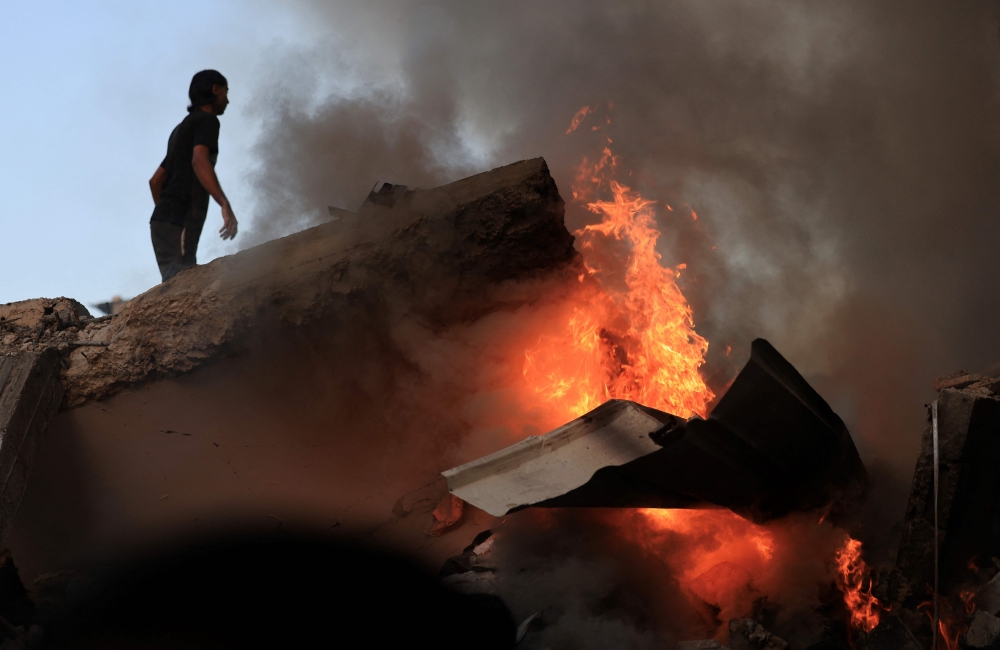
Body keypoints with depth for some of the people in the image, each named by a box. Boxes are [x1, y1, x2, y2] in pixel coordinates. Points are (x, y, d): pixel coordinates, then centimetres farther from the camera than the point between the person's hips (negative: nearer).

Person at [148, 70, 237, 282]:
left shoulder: (184, 127, 28)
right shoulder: (207, 120, 0)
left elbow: (155, 180, 28)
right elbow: (199, 160, -20)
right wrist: (225, 204, -29)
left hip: (163, 221, 9)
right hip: (179, 224, -9)